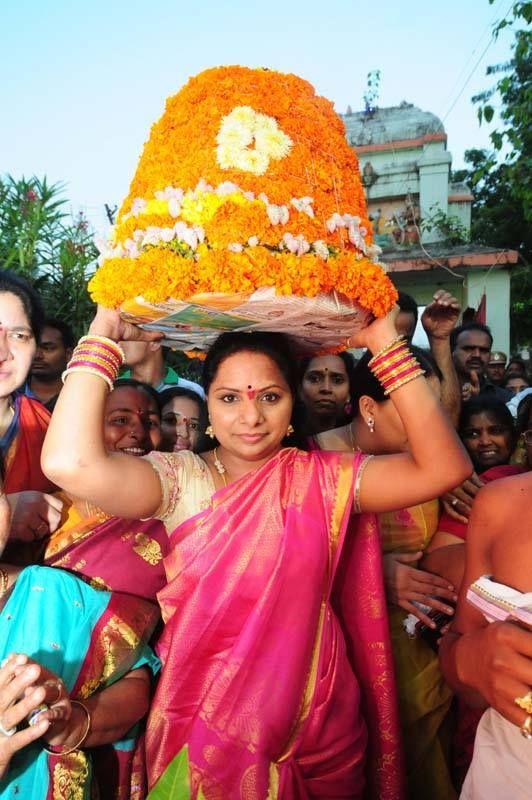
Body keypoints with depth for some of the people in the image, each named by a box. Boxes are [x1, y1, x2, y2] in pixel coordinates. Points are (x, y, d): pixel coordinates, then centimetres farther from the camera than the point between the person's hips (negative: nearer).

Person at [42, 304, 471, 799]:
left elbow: (444, 468, -18)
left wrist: (388, 348, -20)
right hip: (203, 729, -1)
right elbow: (70, 464, -30)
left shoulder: (322, 479, -7)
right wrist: (103, 336, -21)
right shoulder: (179, 479, -12)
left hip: (315, 726, 2)